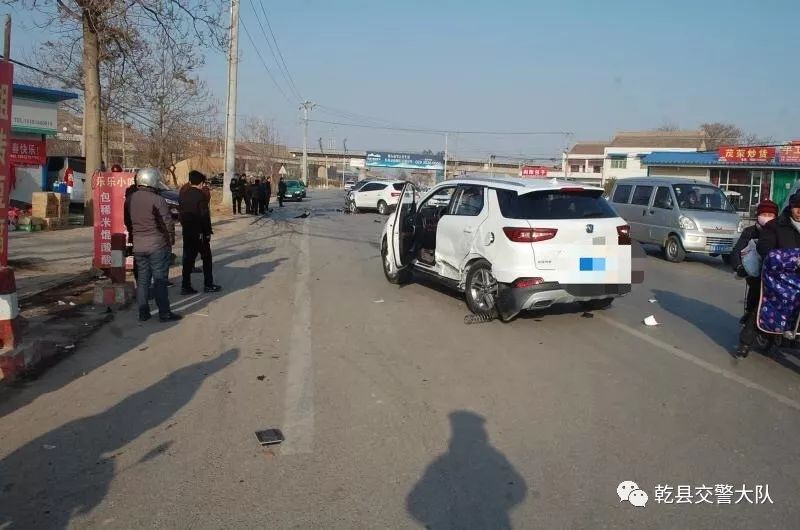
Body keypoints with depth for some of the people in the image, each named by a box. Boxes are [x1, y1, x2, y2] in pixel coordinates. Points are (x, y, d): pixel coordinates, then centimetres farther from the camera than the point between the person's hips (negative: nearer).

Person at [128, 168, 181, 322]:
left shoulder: (130, 199, 4)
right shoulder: (157, 200, -16)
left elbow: (128, 221, 12)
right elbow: (168, 223, -14)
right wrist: (171, 241, 0)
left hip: (138, 246, 6)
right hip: (157, 246, -6)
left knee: (142, 279, 12)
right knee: (160, 280, 0)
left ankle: (143, 313, 16)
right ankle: (164, 313, 5)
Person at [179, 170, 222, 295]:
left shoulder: (183, 194, 5)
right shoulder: (201, 196, -14)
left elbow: (181, 213, 8)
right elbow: (205, 216, -15)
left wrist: (185, 226, 14)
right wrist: (208, 232, -8)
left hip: (187, 232, 6)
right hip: (200, 232, -6)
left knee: (188, 258, 9)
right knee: (206, 258, 6)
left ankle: (185, 286, 8)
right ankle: (208, 285, 9)